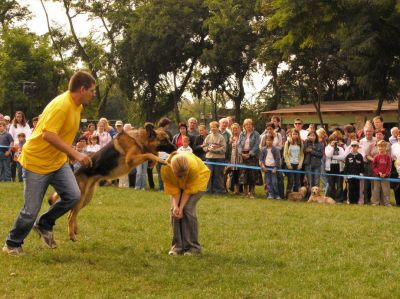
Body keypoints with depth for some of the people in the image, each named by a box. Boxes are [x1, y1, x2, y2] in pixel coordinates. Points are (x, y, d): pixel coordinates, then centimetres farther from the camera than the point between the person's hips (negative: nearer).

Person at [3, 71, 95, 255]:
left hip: (58, 161, 8)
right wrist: (75, 154, -35)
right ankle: (12, 245, 21)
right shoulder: (62, 105, -26)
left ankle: (44, 225, 16)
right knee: (31, 209, -1)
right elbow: (48, 135, -33)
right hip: (37, 162, -8)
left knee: (73, 196, -6)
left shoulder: (76, 105, 3)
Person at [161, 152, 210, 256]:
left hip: (198, 179, -3)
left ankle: (193, 247, -10)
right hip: (176, 184, 3)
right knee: (174, 210, -11)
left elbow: (188, 190, -28)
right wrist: (175, 206, -33)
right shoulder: (165, 169, -36)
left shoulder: (193, 167, -42)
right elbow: (174, 190, -22)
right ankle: (177, 246, 0)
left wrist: (181, 207, -30)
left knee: (188, 208, -18)